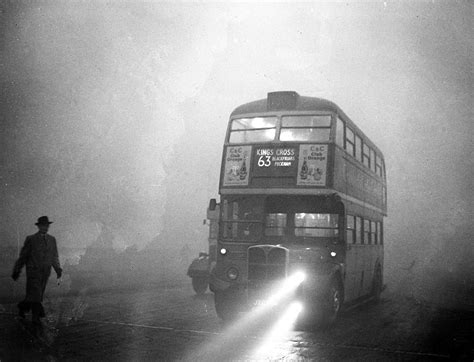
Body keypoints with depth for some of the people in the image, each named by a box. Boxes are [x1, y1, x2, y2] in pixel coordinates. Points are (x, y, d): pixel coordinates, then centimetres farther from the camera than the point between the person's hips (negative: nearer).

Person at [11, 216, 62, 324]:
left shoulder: (52, 240, 6)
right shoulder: (31, 239, -5)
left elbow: (54, 257, 10)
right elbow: (23, 256, 0)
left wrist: (58, 270, -2)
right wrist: (16, 271, 1)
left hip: (45, 273, 4)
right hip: (33, 272, -4)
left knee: (38, 295, 12)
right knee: (35, 295, -11)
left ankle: (22, 307, 36)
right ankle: (36, 316, -4)